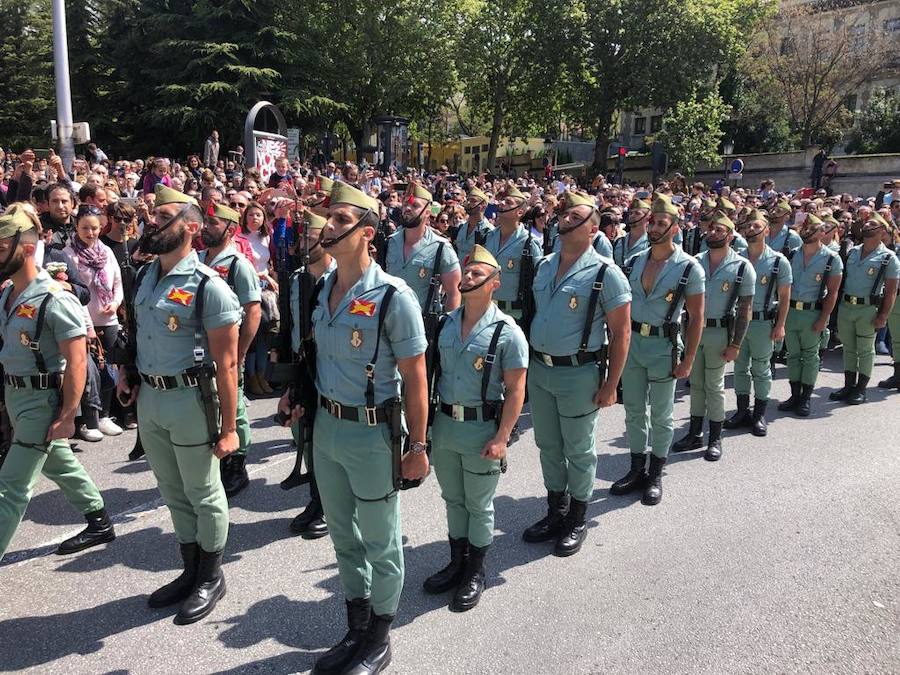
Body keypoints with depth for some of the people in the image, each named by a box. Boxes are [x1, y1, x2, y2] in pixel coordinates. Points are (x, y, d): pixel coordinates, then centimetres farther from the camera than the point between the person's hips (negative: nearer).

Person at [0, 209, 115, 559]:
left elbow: (76, 362, -21)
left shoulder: (54, 300, -20)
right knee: (60, 464, 21)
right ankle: (100, 523, 38)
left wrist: (67, 416, -23)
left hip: (43, 399, -9)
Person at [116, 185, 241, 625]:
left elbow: (226, 363, -15)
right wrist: (129, 373, 2)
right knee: (173, 493, 19)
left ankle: (211, 577, 27)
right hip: (149, 398, 8)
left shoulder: (207, 286, -14)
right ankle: (191, 571, 36)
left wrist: (228, 427, -16)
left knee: (204, 495, 8)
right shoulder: (144, 277, 8)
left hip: (190, 399, -7)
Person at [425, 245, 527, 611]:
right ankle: (457, 562, 37)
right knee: (453, 499, 19)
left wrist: (501, 438, -17)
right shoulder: (446, 323, 4)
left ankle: (475, 573, 28)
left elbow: (515, 390, -13)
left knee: (479, 506, 10)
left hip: (482, 429, -5)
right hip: (444, 424, 5)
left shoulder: (507, 332, -13)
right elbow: (433, 372, 10)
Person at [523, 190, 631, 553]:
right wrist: (529, 362, 14)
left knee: (578, 451, 8)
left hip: (578, 374, -6)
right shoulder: (544, 266, 9)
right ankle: (556, 512, 35)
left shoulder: (605, 273, -11)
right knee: (548, 446, 17)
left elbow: (621, 332, -11)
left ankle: (577, 521, 26)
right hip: (539, 369, 6)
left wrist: (610, 385, -13)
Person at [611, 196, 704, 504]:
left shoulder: (689, 268, -9)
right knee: (633, 410, 13)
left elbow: (696, 317, -7)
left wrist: (688, 360, -11)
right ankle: (637, 470, 28)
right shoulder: (634, 262, 5)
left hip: (663, 346, -4)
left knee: (661, 415, 8)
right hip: (631, 342, 5)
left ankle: (655, 475, 23)